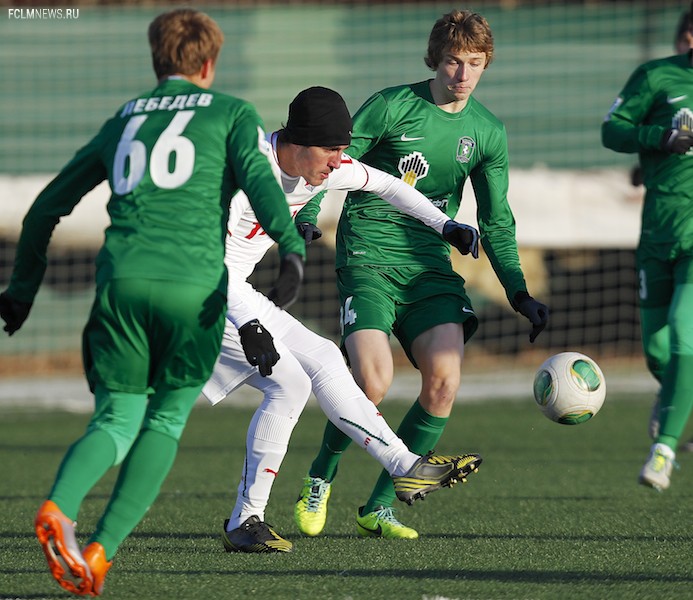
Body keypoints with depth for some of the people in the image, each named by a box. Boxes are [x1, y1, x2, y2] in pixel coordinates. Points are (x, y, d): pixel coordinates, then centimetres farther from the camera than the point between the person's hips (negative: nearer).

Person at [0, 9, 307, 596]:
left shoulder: (123, 119, 27)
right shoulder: (232, 114, 16)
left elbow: (47, 206, 30)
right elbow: (258, 176, -6)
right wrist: (292, 247, -18)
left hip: (122, 281, 3)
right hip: (195, 286, -3)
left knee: (116, 420, 7)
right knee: (166, 420, 12)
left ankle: (59, 508, -25)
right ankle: (101, 551, -4)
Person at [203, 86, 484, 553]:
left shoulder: (323, 166, 0)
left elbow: (384, 184, 18)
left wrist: (445, 225, 15)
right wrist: (248, 325, -37)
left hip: (236, 295, 9)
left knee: (322, 360, 7)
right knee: (289, 382, -15)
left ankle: (406, 467, 13)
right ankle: (244, 523, -10)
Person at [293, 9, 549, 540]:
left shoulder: (488, 132, 8)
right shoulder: (391, 107, -6)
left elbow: (495, 223, 14)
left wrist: (520, 294, 6)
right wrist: (302, 229, -17)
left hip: (431, 268, 4)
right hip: (368, 260, -4)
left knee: (444, 382, -16)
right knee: (374, 382, -21)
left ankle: (379, 507, -1)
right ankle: (319, 481, 8)